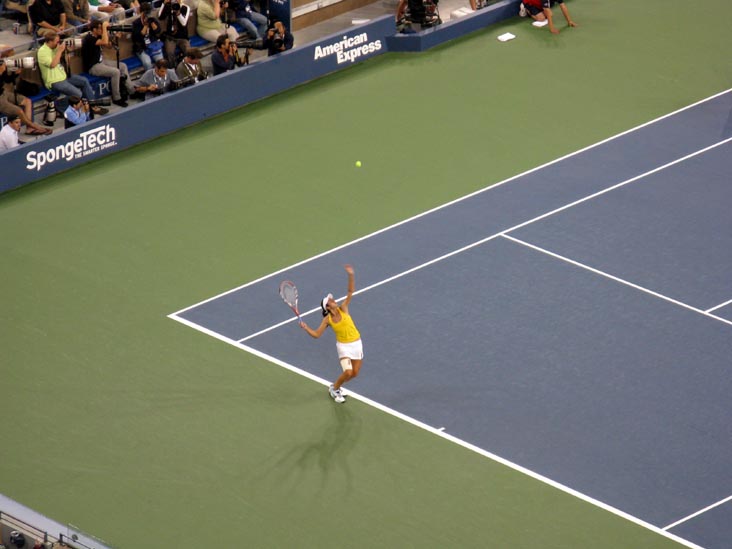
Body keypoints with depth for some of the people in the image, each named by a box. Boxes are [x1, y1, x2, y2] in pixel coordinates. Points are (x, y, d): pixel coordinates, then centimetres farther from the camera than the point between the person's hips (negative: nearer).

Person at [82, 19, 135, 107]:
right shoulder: (89, 38, -24)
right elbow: (104, 42, -37)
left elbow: (109, 45, 11)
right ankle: (116, 99, -14)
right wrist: (105, 27, -28)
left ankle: (131, 91, 13)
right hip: (93, 66, -10)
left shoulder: (97, 36, 6)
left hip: (101, 61, 10)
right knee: (115, 72, -25)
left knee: (123, 66, 8)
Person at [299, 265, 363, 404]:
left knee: (354, 373, 7)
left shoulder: (342, 309, -7)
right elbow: (316, 334, -5)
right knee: (348, 372, -17)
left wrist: (351, 275, -25)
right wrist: (306, 328, -23)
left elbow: (350, 292, -13)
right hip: (343, 346, -3)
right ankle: (334, 388, 11)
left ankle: (337, 387, 33)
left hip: (356, 344, 3)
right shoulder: (327, 319, -9)